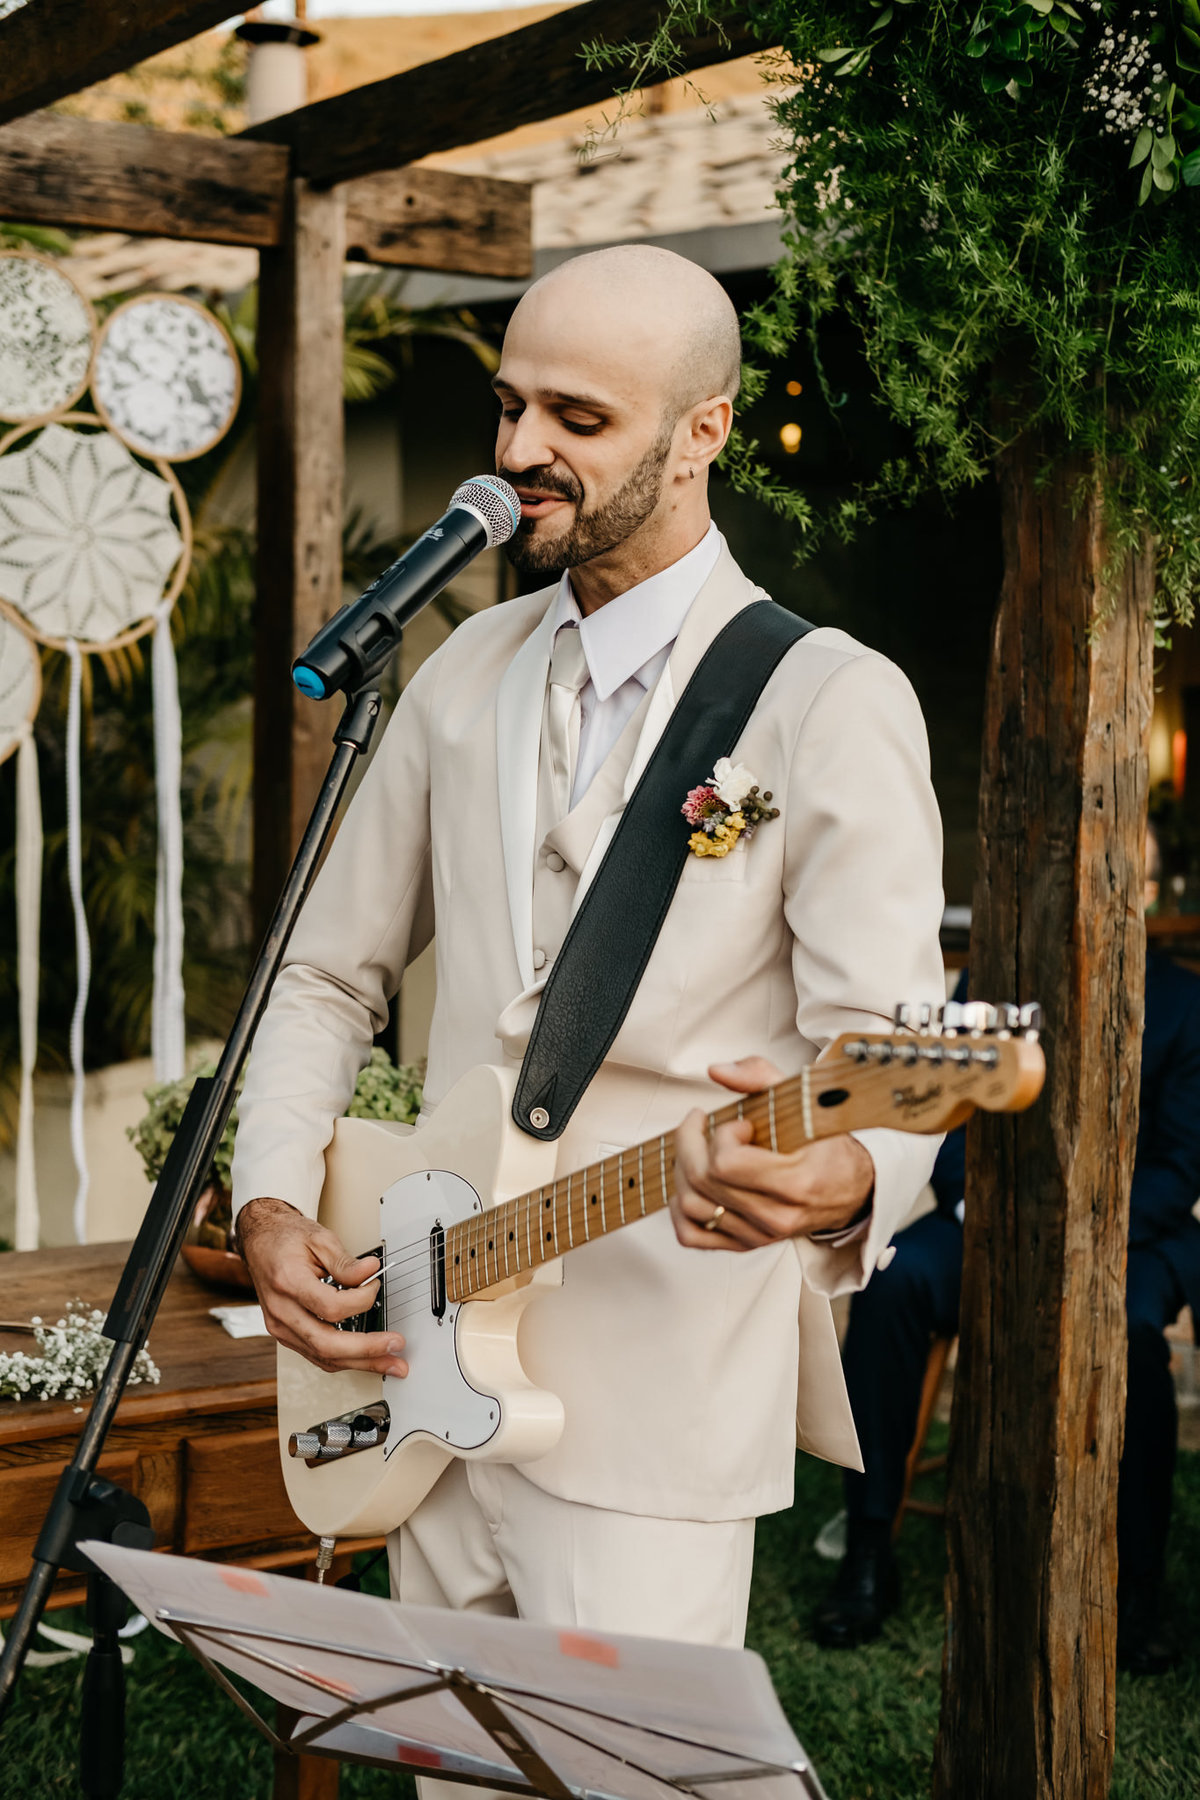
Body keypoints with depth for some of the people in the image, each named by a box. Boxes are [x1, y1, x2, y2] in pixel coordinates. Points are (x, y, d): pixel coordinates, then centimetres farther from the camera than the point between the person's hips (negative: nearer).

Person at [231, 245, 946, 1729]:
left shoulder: (830, 702, -9)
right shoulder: (467, 675, 10)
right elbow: (330, 974, 16)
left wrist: (838, 1180, -38)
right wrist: (271, 1203, 1)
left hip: (653, 1426, -6)